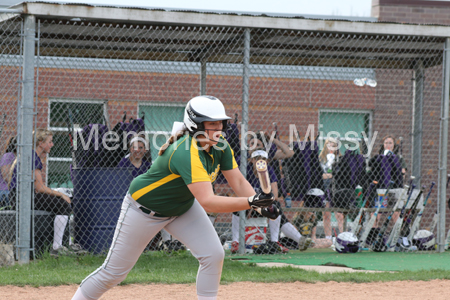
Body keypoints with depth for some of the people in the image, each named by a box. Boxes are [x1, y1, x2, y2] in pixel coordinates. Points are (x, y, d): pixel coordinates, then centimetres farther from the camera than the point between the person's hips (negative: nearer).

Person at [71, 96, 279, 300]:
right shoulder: (187, 154, -39)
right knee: (114, 271, 1)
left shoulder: (220, 148, -13)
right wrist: (250, 202, -52)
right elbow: (208, 202, -45)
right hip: (145, 209, -7)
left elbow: (238, 182, -11)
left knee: (214, 255, -11)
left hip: (182, 206, 7)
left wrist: (261, 204, -29)